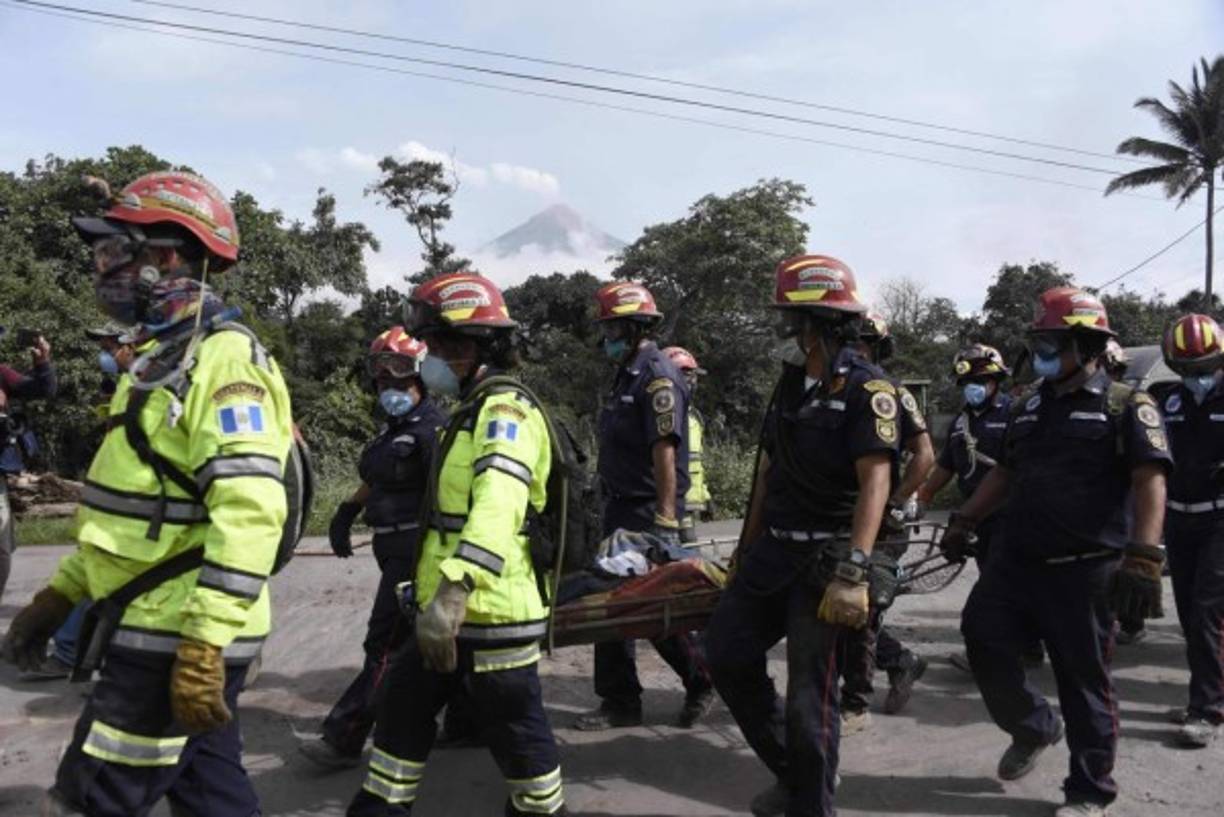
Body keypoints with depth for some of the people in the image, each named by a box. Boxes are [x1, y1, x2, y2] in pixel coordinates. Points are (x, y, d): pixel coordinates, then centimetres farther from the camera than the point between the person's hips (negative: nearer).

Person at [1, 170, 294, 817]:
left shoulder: (223, 360, -17)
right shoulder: (167, 357, 16)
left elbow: (248, 513, -28)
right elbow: (132, 503, 21)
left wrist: (204, 647, -31)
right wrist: (59, 596, 20)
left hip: (179, 640, -10)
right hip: (166, 629, 10)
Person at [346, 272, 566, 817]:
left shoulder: (505, 410, -15)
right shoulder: (475, 408, 18)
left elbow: (498, 504, -32)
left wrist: (454, 590, -43)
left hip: (491, 615, -10)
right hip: (448, 611, 10)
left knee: (513, 728, 4)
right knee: (402, 706, 17)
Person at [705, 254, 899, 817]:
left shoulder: (866, 389, -13)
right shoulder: (791, 382, 12)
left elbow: (876, 482, -22)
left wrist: (853, 574, -30)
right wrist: (748, 546, 18)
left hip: (827, 558, -8)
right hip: (774, 551, 8)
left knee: (810, 698, -1)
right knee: (727, 654, 9)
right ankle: (792, 772, 27)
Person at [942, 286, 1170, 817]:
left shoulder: (1126, 406, -5)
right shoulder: (1028, 407, 15)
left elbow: (1150, 482, -14)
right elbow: (1004, 473, 25)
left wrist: (1143, 558, -25)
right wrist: (964, 523, 19)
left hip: (1084, 571, -6)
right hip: (1017, 560, 6)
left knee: (1083, 678, 3)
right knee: (983, 636, 1)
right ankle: (1033, 728, 27)